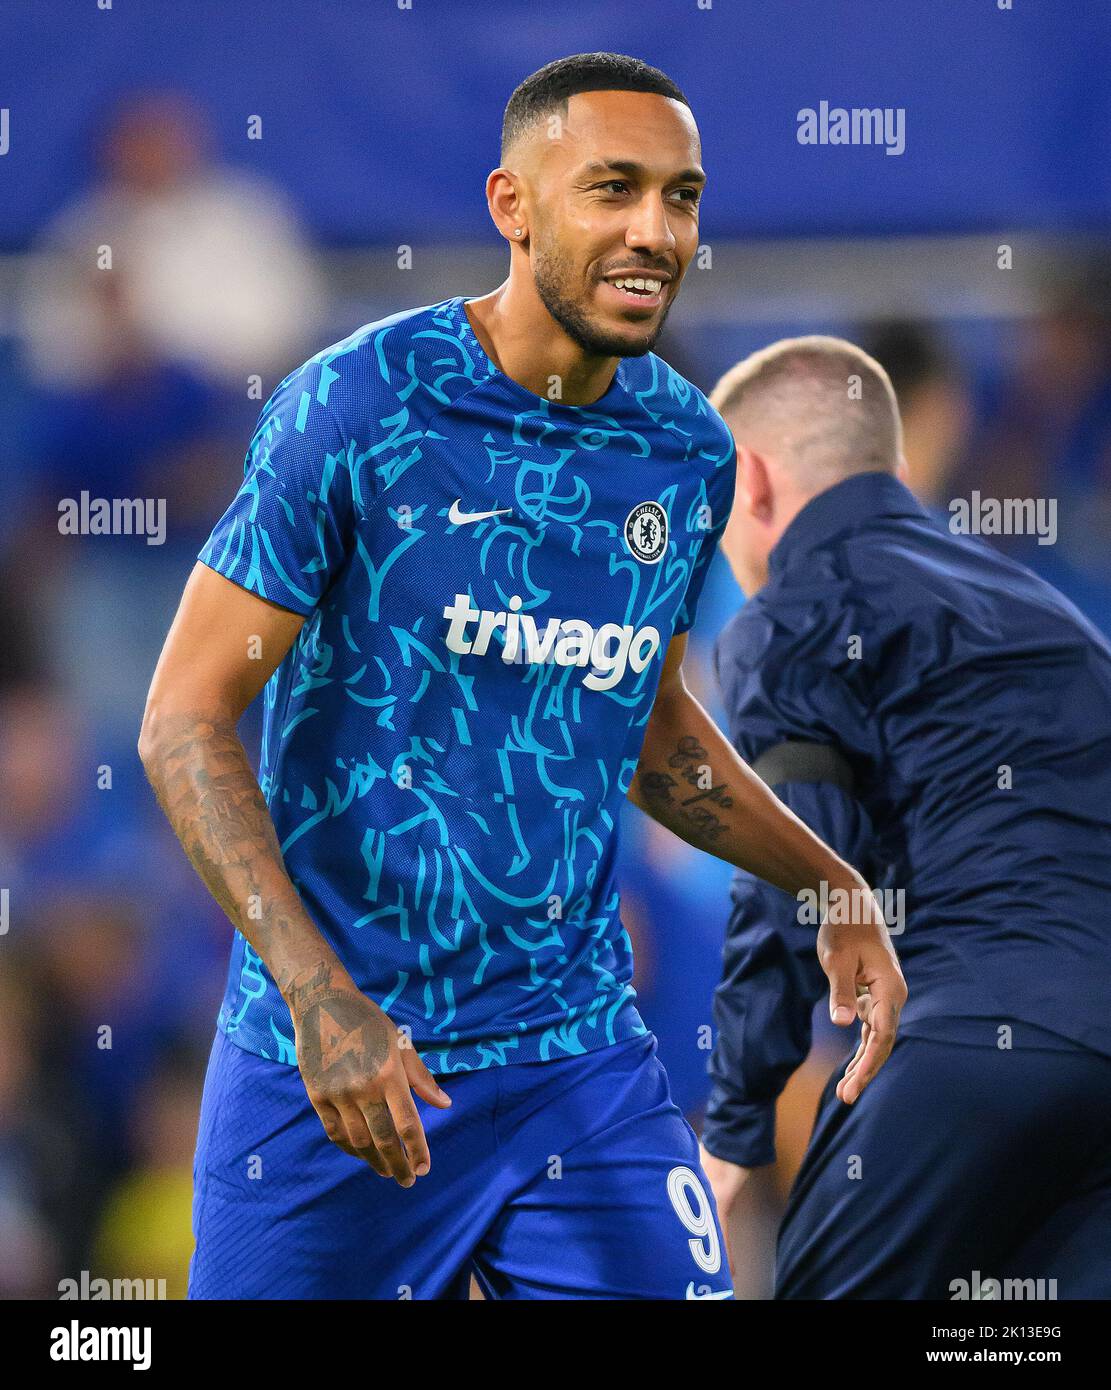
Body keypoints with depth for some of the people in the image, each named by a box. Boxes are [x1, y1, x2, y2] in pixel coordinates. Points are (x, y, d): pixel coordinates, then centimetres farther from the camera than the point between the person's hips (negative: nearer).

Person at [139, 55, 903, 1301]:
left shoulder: (687, 453, 5)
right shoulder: (355, 407, -11)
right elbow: (186, 718, -11)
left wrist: (834, 892, 14)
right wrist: (320, 997, -21)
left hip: (579, 1055, 4)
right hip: (329, 1061, -4)